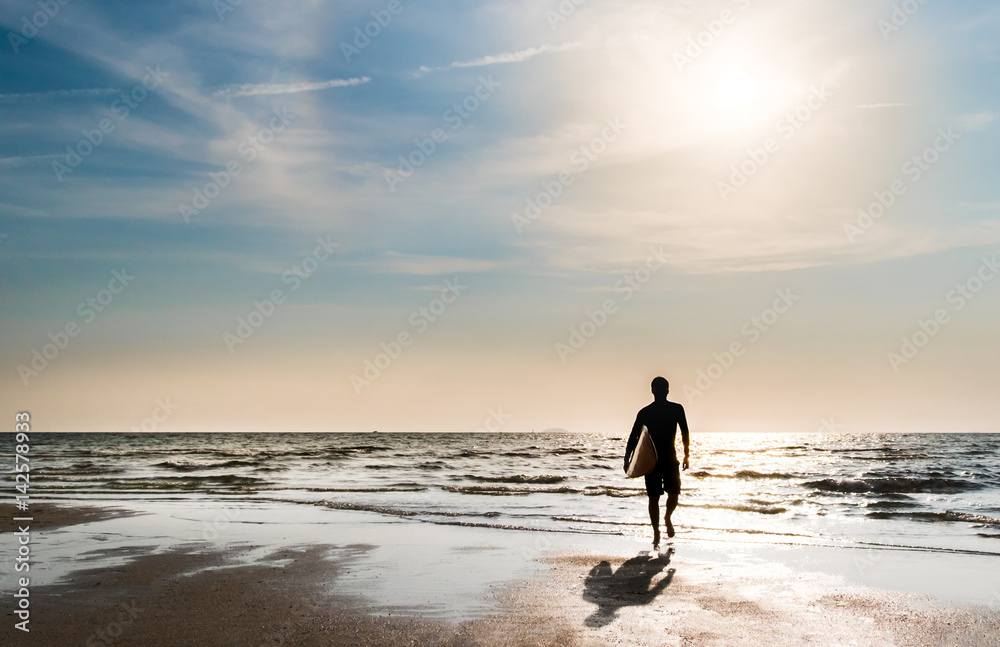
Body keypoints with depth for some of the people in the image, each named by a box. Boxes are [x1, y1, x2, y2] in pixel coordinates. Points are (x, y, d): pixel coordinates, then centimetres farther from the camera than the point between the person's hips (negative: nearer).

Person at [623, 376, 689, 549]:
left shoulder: (677, 409, 2)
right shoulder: (644, 413, -1)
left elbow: (685, 433, 6)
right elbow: (634, 437, -2)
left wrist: (687, 455, -1)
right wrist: (627, 459, -13)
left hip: (670, 459, 1)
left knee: (674, 495, -2)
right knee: (653, 497, -1)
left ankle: (667, 518, 28)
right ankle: (656, 532, 9)